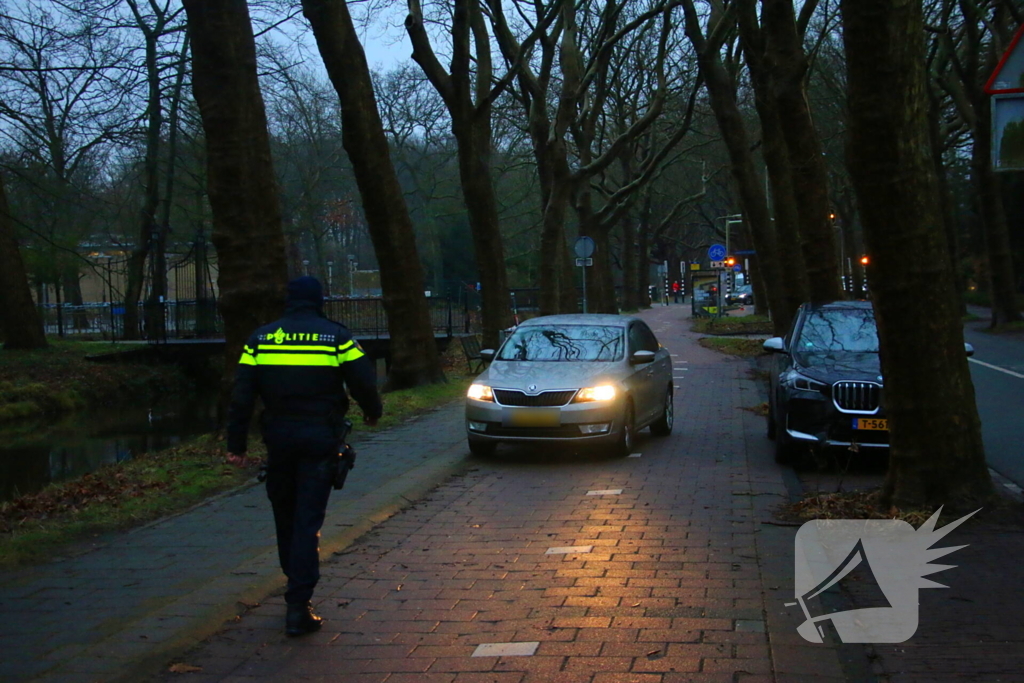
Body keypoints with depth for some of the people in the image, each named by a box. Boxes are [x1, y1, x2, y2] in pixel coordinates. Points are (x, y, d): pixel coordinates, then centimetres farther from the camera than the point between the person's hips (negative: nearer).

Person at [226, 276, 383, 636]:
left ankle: (297, 587, 31)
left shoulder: (260, 339, 4)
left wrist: (236, 444, 5)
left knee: (285, 517, 18)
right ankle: (298, 606, -8)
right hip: (320, 441, -2)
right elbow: (364, 383, -2)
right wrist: (373, 412, 18)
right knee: (308, 521, -2)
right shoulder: (336, 336, -2)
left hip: (279, 440, 2)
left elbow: (242, 396, 1)